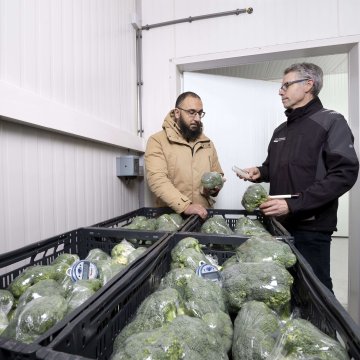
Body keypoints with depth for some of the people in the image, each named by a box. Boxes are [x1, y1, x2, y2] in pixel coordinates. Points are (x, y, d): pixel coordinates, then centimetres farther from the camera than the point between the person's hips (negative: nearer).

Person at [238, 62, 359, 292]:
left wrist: (293, 205, -23)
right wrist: (260, 172, 2)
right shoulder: (281, 130, 16)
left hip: (311, 226, -6)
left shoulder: (330, 122, -5)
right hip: (279, 221, 7)